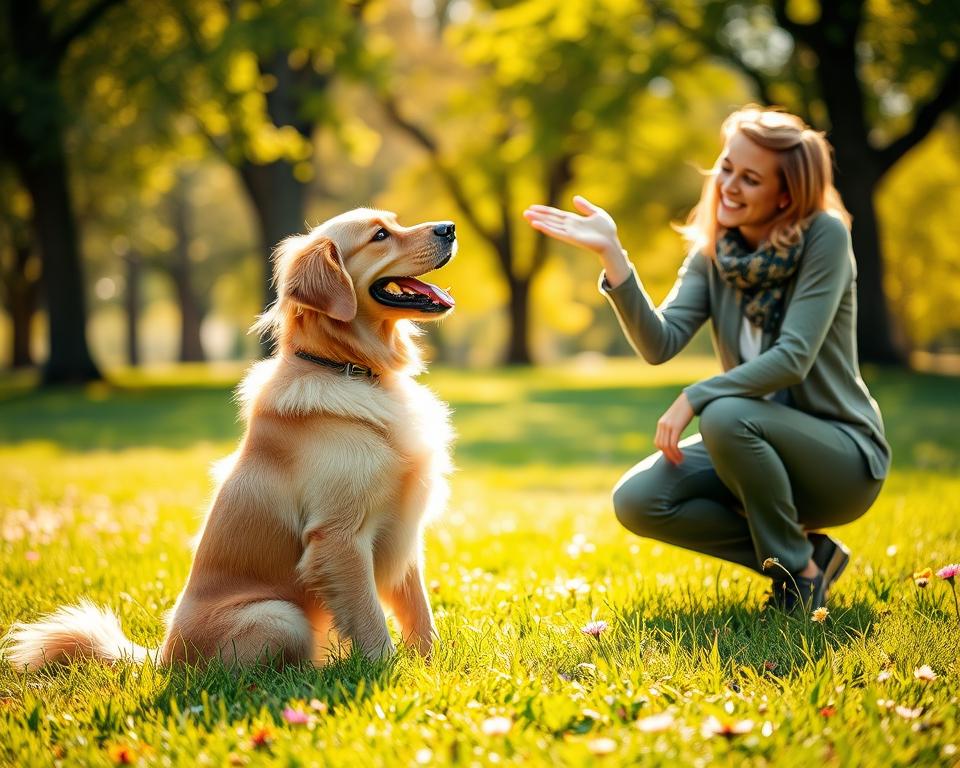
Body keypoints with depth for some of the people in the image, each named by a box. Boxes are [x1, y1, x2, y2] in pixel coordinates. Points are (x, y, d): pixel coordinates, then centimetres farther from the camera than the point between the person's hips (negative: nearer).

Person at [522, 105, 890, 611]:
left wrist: (695, 398, -26)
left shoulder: (824, 236, -15)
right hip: (756, 449, 6)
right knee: (636, 502, -16)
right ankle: (808, 553, -1)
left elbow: (794, 357, -23)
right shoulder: (713, 251, 1)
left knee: (726, 415, -34)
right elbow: (660, 343, -14)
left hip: (843, 456, -6)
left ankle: (799, 573, -12)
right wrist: (612, 256, -25)